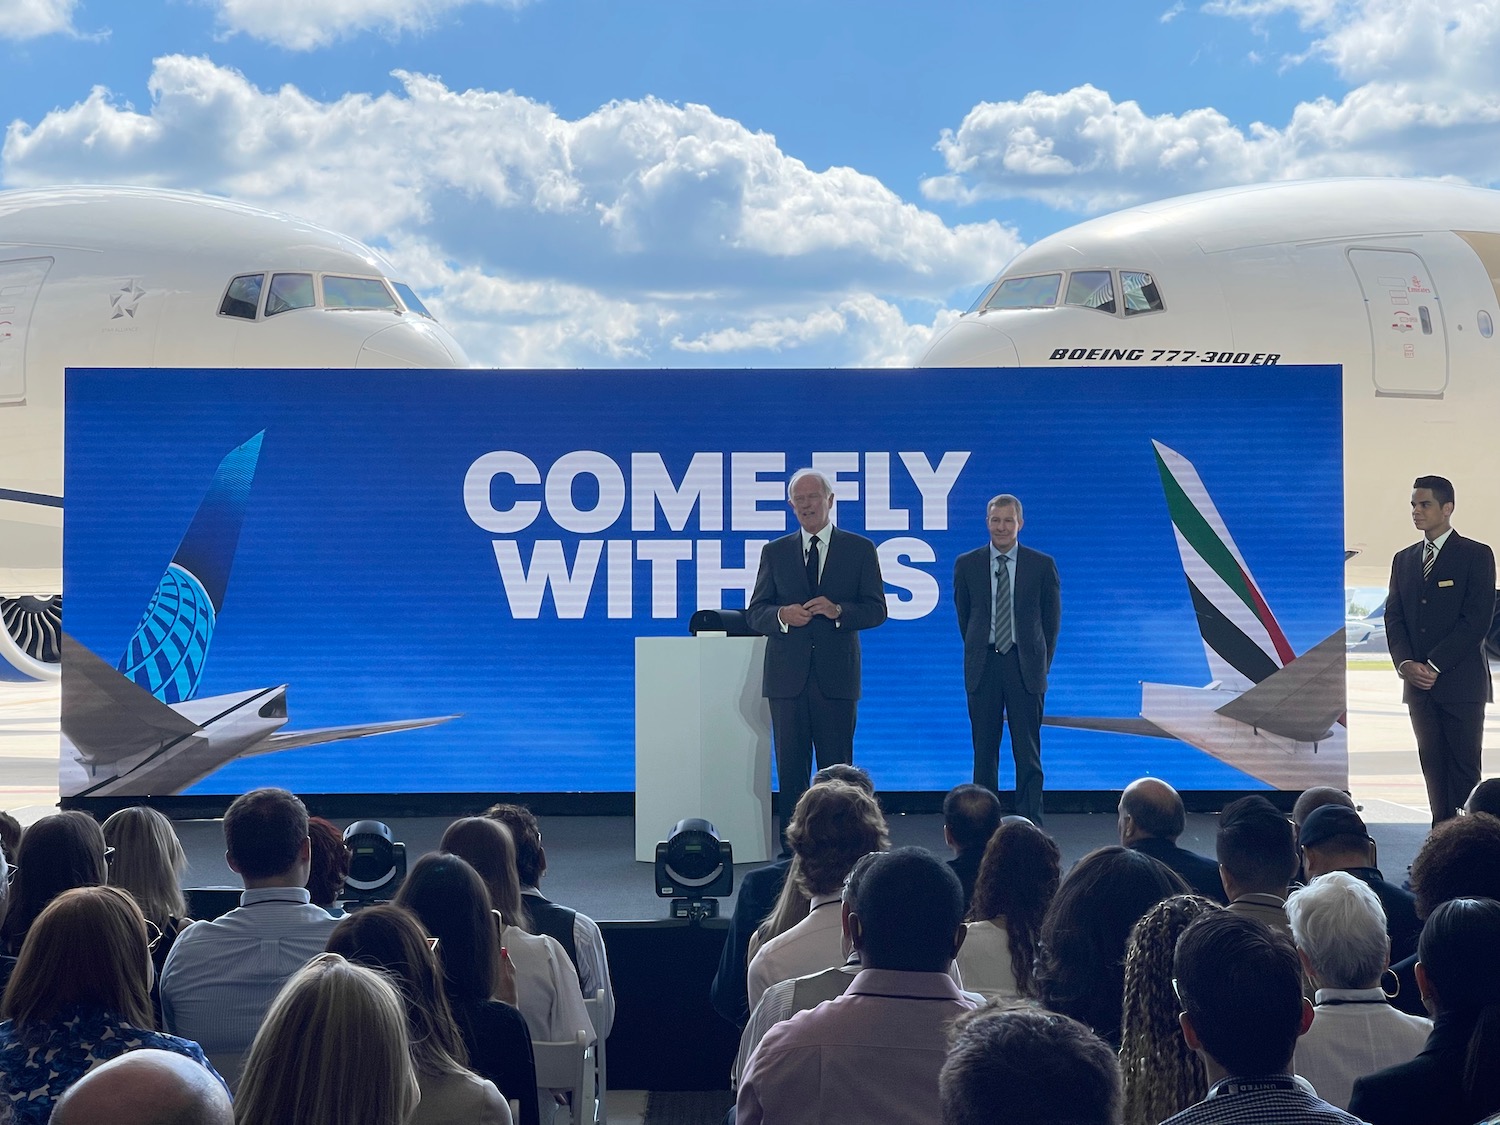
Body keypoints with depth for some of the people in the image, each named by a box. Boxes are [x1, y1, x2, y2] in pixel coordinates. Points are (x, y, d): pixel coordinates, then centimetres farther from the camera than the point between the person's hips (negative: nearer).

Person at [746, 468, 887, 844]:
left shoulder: (860, 549, 6)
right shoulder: (774, 552, 12)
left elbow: (876, 609, 2)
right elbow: (755, 613, 9)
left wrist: (838, 611, -16)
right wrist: (782, 615, -13)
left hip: (836, 676, -1)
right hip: (787, 676, 2)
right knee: (790, 769, 3)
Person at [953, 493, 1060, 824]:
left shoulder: (1042, 565, 1)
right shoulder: (967, 564, 4)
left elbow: (1052, 617, 8)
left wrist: (1042, 660, 7)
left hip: (1026, 666, -1)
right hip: (983, 666, 1)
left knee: (1028, 751, 0)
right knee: (984, 750, 5)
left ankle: (1030, 822, 4)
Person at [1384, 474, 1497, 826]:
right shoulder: (1403, 559, 15)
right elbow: (1394, 617, 11)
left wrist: (1434, 665, -14)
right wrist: (1405, 663, -7)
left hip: (1461, 681, -5)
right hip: (1418, 682, 5)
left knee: (1464, 766, -5)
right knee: (1433, 766, 6)